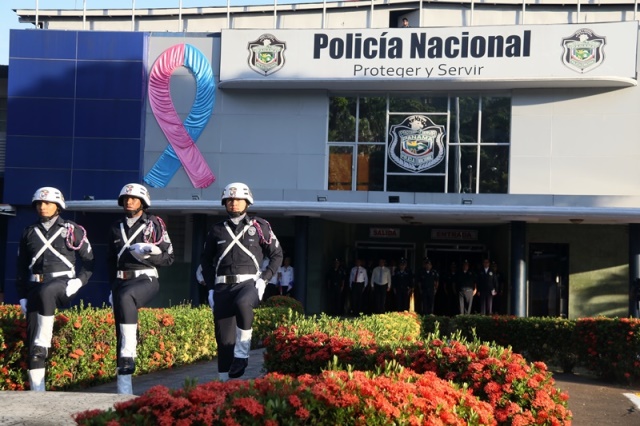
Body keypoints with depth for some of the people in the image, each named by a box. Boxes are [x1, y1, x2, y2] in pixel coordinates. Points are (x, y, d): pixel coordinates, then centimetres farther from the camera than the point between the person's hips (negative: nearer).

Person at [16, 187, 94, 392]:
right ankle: (36, 388, -1)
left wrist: (79, 280, -9)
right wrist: (22, 296, 11)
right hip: (35, 286, 4)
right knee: (31, 338, -5)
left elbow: (89, 260, 7)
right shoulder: (29, 233, 17)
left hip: (62, 283, -4)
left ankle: (43, 343, -33)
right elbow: (21, 267, 19)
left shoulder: (72, 230, 6)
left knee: (45, 292, -40)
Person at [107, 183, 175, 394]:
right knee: (121, 334, 0)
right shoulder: (116, 227, 17)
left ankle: (128, 354, -42)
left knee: (126, 296, -38)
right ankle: (124, 388, 4)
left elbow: (169, 257, 0)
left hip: (146, 279, -5)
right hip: (121, 282, 5)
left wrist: (146, 254, -14)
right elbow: (110, 260, 25)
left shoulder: (154, 224, 3)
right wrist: (112, 287, 19)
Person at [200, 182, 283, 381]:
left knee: (242, 303, -38)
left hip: (249, 282, -3)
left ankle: (242, 353, -23)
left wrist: (263, 279, -4)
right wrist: (211, 289, 10)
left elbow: (277, 255, 9)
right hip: (222, 286, 3)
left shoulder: (260, 226, 7)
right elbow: (206, 260, 21)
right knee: (224, 338, -1)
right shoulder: (217, 230, 13)